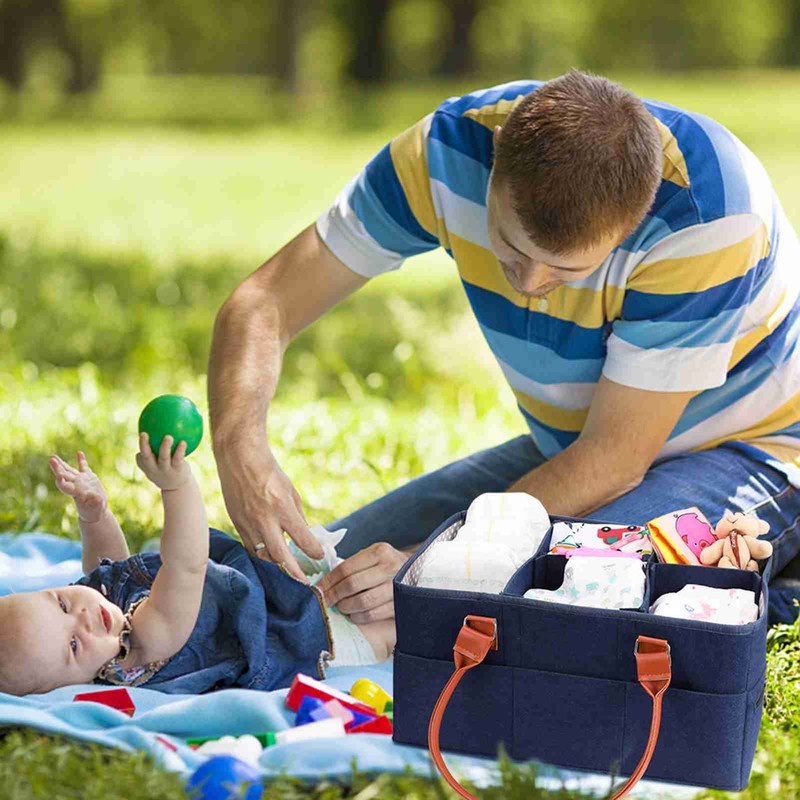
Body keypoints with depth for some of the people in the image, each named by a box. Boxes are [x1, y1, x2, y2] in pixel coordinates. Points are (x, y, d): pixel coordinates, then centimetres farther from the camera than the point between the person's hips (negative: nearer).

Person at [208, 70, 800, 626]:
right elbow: (265, 303, -16)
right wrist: (240, 446, -35)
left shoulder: (707, 212, -33)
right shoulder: (453, 146, -20)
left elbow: (615, 460, -29)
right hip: (570, 448, 5)